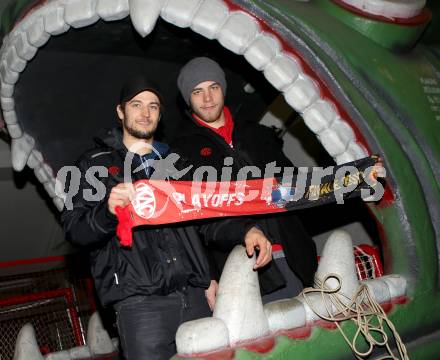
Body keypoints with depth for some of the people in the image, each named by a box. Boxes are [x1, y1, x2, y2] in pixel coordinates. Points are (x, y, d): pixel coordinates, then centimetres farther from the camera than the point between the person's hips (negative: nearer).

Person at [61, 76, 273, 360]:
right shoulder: (96, 163, 11)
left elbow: (206, 219, 17)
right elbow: (74, 228, 0)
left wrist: (244, 230, -3)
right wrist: (107, 210, -21)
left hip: (194, 296, 4)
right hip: (140, 302, -4)